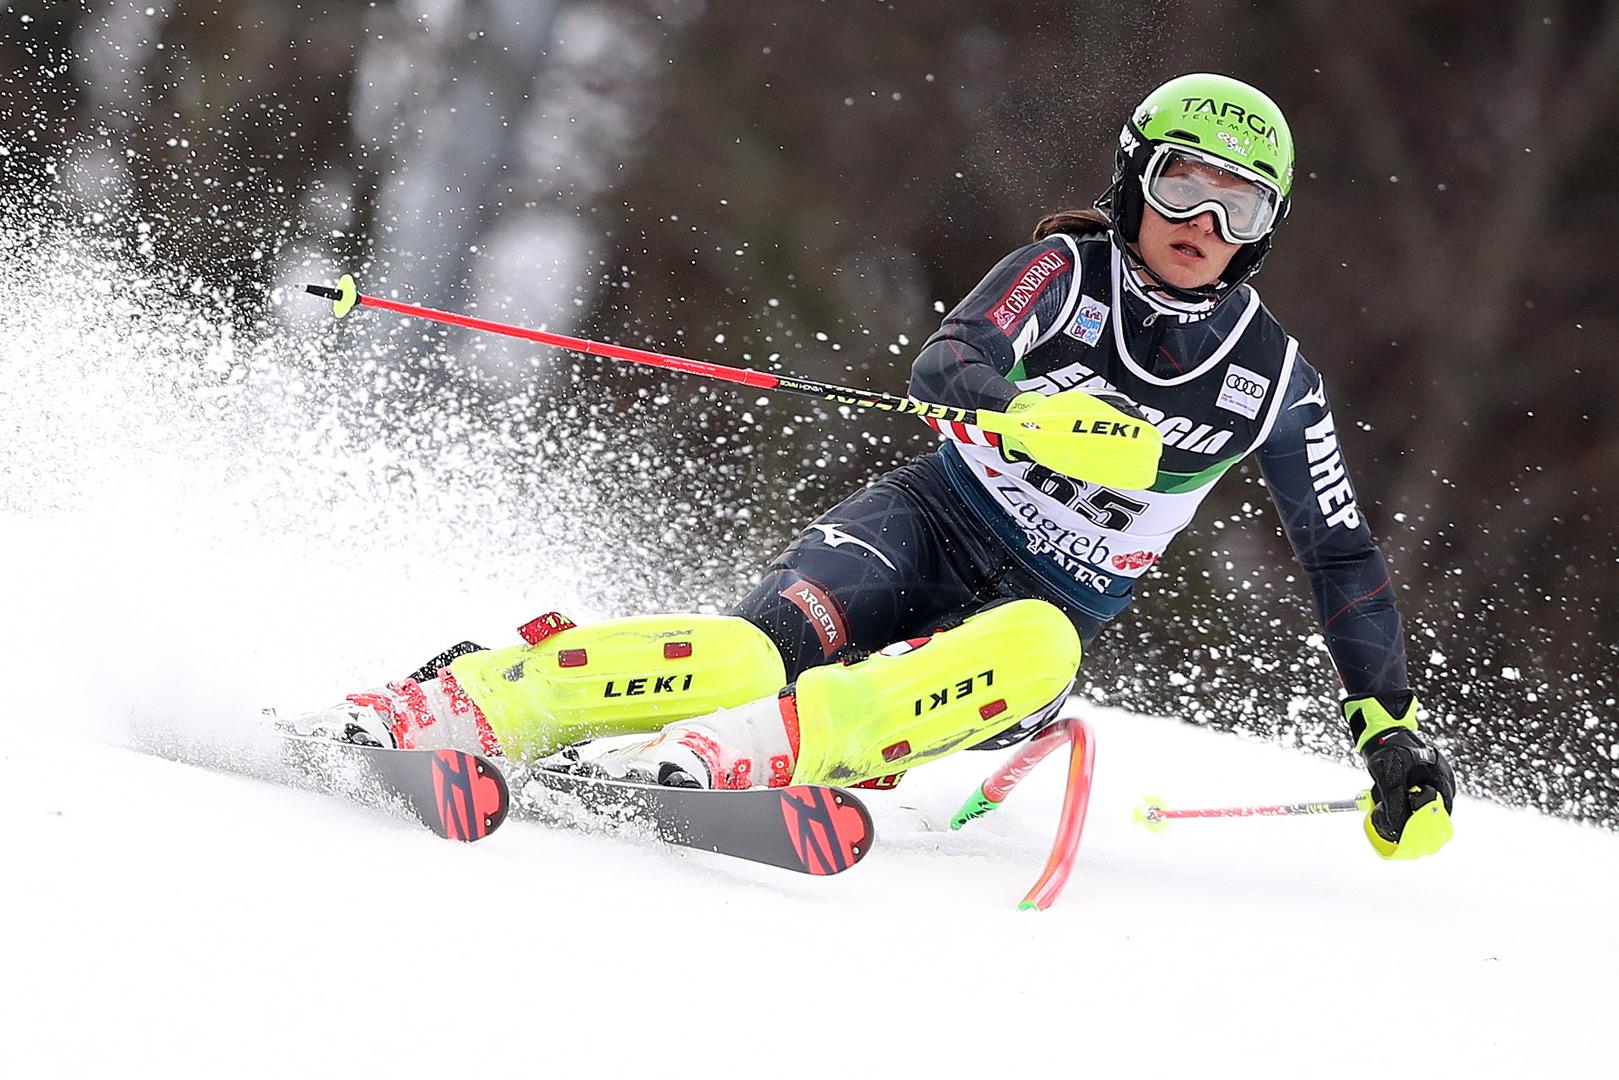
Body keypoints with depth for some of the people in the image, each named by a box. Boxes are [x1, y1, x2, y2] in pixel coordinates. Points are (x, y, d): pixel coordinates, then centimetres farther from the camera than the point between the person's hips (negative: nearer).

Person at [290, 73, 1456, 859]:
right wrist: (1033, 412, -45)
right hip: (930, 525, -1)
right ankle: (468, 699, -36)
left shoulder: (1275, 382, 0)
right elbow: (944, 364, -23)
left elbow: (1345, 559, 7)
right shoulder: (1067, 271, -5)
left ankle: (755, 749, -54)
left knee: (1034, 652, -38)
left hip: (1045, 616, 1)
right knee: (770, 645, -33)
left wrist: (1395, 729, 1)